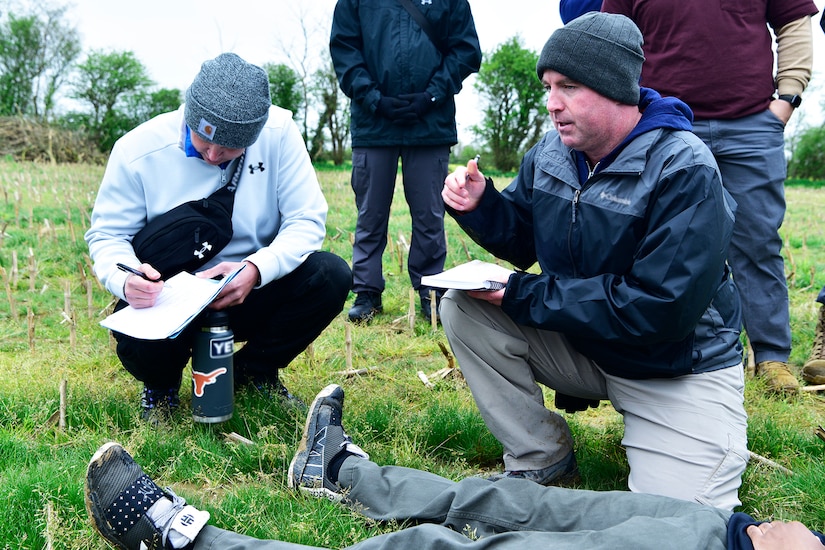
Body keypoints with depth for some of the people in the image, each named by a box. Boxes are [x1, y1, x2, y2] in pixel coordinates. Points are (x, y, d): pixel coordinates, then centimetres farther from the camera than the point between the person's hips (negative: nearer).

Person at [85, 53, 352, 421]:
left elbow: (306, 221, -11)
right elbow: (107, 234, -5)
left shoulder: (278, 132, -12)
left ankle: (254, 370, 5)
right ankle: (162, 384, 8)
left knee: (331, 275, -24)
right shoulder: (138, 150, -14)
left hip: (253, 293, 2)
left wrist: (257, 268, -30)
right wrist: (124, 278, -29)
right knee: (138, 340, -36)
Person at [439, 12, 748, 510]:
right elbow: (525, 241, 8)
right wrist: (480, 204, -14)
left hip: (680, 369, -5)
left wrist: (524, 297, -27)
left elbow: (662, 310, -29)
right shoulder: (551, 152, -2)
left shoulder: (684, 170, -23)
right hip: (577, 345, 5)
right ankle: (541, 458, -1)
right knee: (462, 306, -14)